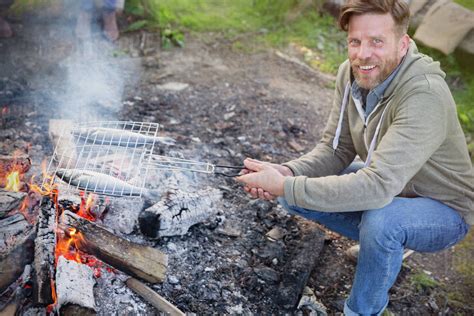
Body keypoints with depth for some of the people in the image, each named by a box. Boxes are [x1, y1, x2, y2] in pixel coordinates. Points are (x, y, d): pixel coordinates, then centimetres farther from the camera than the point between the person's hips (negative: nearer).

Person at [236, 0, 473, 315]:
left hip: (444, 210, -6)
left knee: (379, 220, -38)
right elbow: (336, 149, -6)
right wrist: (287, 173, -26)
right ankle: (386, 245, 12)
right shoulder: (351, 74, -11)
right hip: (389, 189, 7)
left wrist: (285, 187, -39)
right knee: (296, 188, -5)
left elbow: (377, 187, -41)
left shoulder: (425, 96, -34)